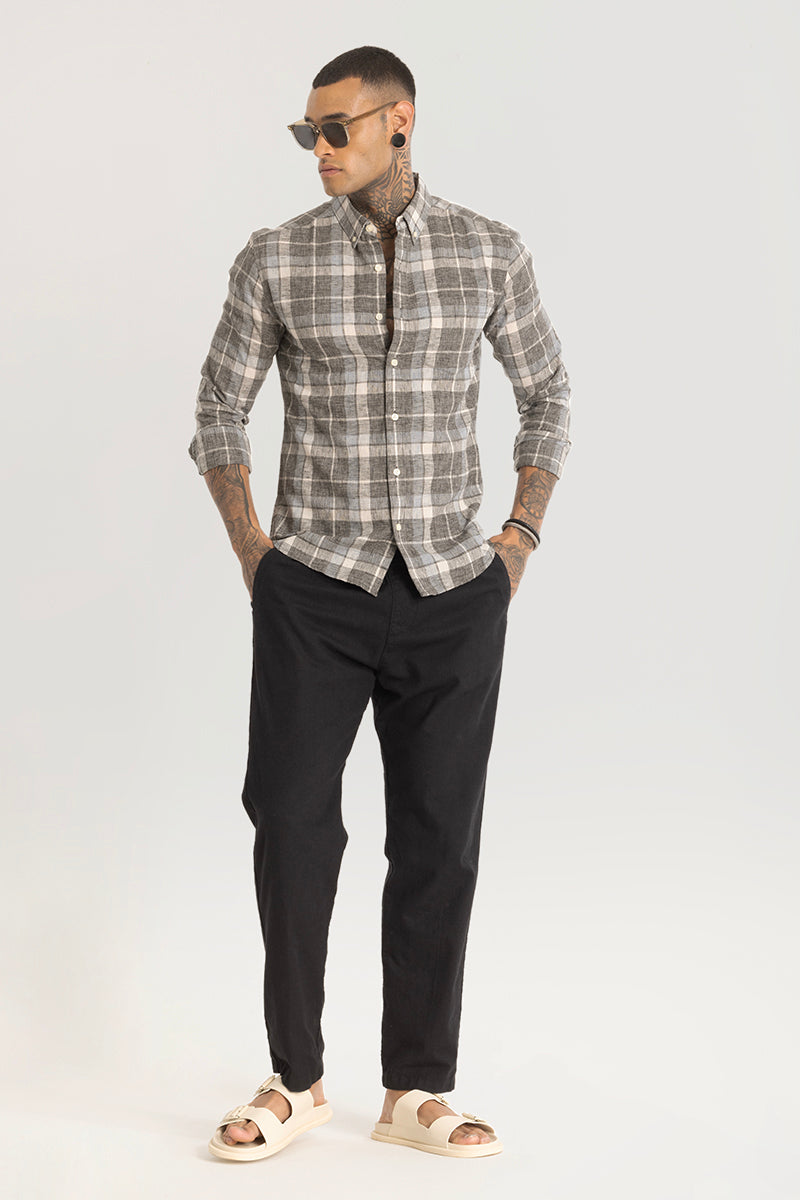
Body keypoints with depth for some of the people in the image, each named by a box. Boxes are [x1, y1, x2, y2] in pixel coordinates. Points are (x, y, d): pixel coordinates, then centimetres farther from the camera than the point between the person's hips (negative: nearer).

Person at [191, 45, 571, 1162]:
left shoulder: (490, 252, 3)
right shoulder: (275, 258, 1)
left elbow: (548, 397, 13)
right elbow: (220, 409, 9)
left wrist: (518, 541, 6)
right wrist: (255, 554, 3)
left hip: (454, 596, 1)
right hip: (314, 595, -1)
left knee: (439, 841, 4)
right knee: (293, 827, -1)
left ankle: (417, 1090, 15)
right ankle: (295, 1081, 14)